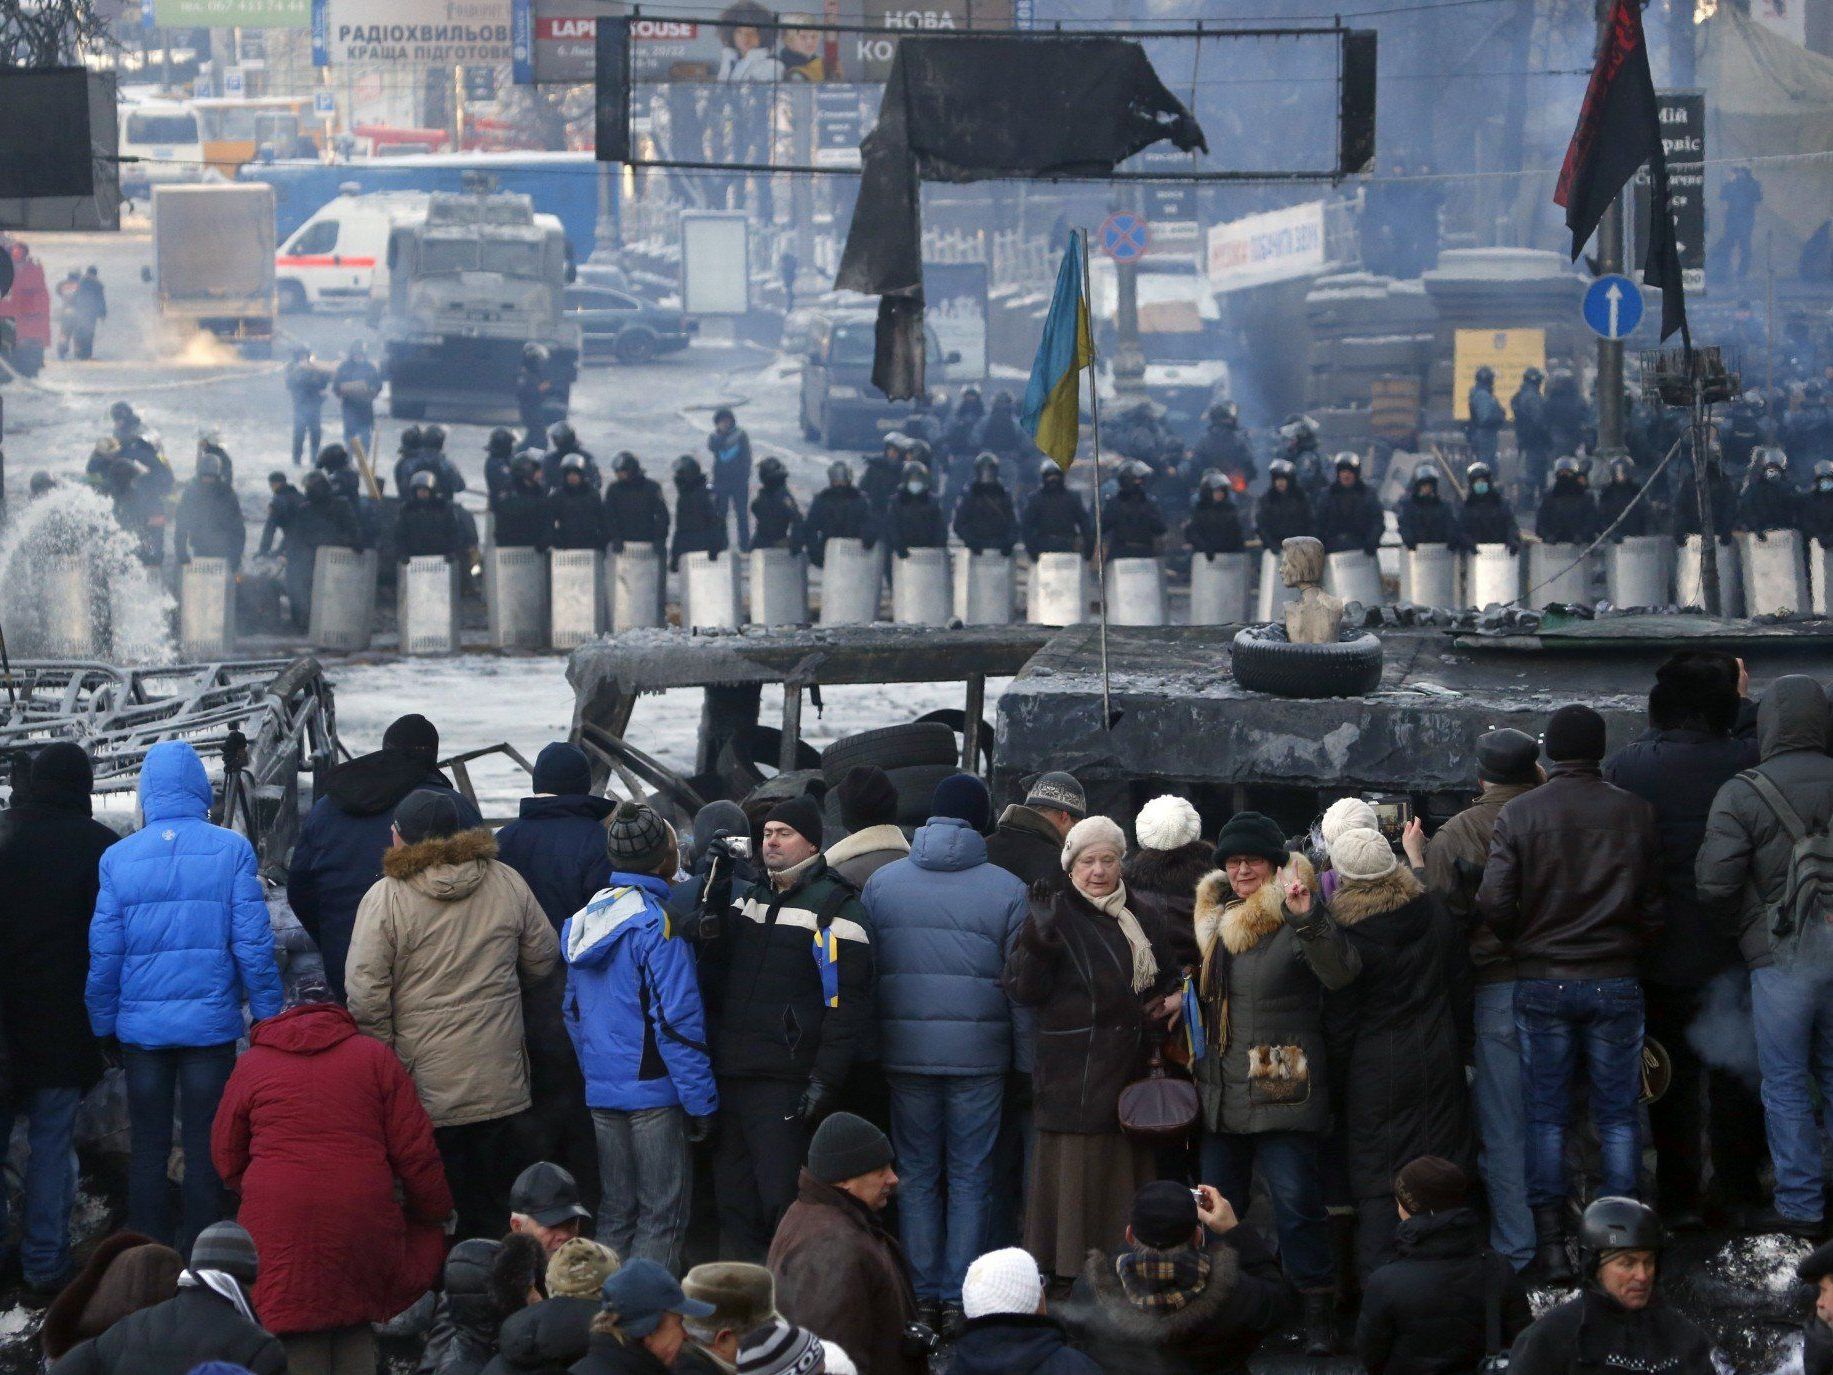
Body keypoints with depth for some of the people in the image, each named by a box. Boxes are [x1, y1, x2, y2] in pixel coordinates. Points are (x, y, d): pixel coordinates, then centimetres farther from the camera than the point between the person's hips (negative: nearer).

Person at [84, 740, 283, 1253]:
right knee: (205, 1152, 6)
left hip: (142, 1027, 1)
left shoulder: (118, 858, -2)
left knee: (147, 1152, 10)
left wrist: (104, 1025, 9)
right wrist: (267, 1014, 2)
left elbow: (103, 954, -1)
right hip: (211, 1026, -1)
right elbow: (253, 942, -7)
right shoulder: (231, 850, -6)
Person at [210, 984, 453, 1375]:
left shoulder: (252, 1064, 11)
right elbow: (414, 1149, 7)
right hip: (363, 1221, 1)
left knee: (296, 1338, 3)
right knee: (354, 1327, 14)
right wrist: (436, 1212, 19)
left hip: (279, 1222, -1)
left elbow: (226, 1156, 16)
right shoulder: (375, 1057, 10)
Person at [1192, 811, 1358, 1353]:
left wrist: (1308, 916, -35)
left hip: (1283, 1088, -7)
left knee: (1296, 1200, -11)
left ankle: (1318, 1311, -4)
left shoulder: (1294, 919, -6)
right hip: (1221, 1092, 7)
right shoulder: (1214, 919, 15)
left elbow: (1340, 972, -24)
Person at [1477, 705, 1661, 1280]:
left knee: (1545, 1115, 6)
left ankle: (1550, 1244, 5)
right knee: (1617, 1115, 8)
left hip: (1541, 981, -1)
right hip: (1616, 982, 1)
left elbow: (1494, 902, -11)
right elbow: (1654, 905, 1)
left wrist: (1523, 946, 7)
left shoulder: (1518, 815, -5)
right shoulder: (1635, 813, -1)